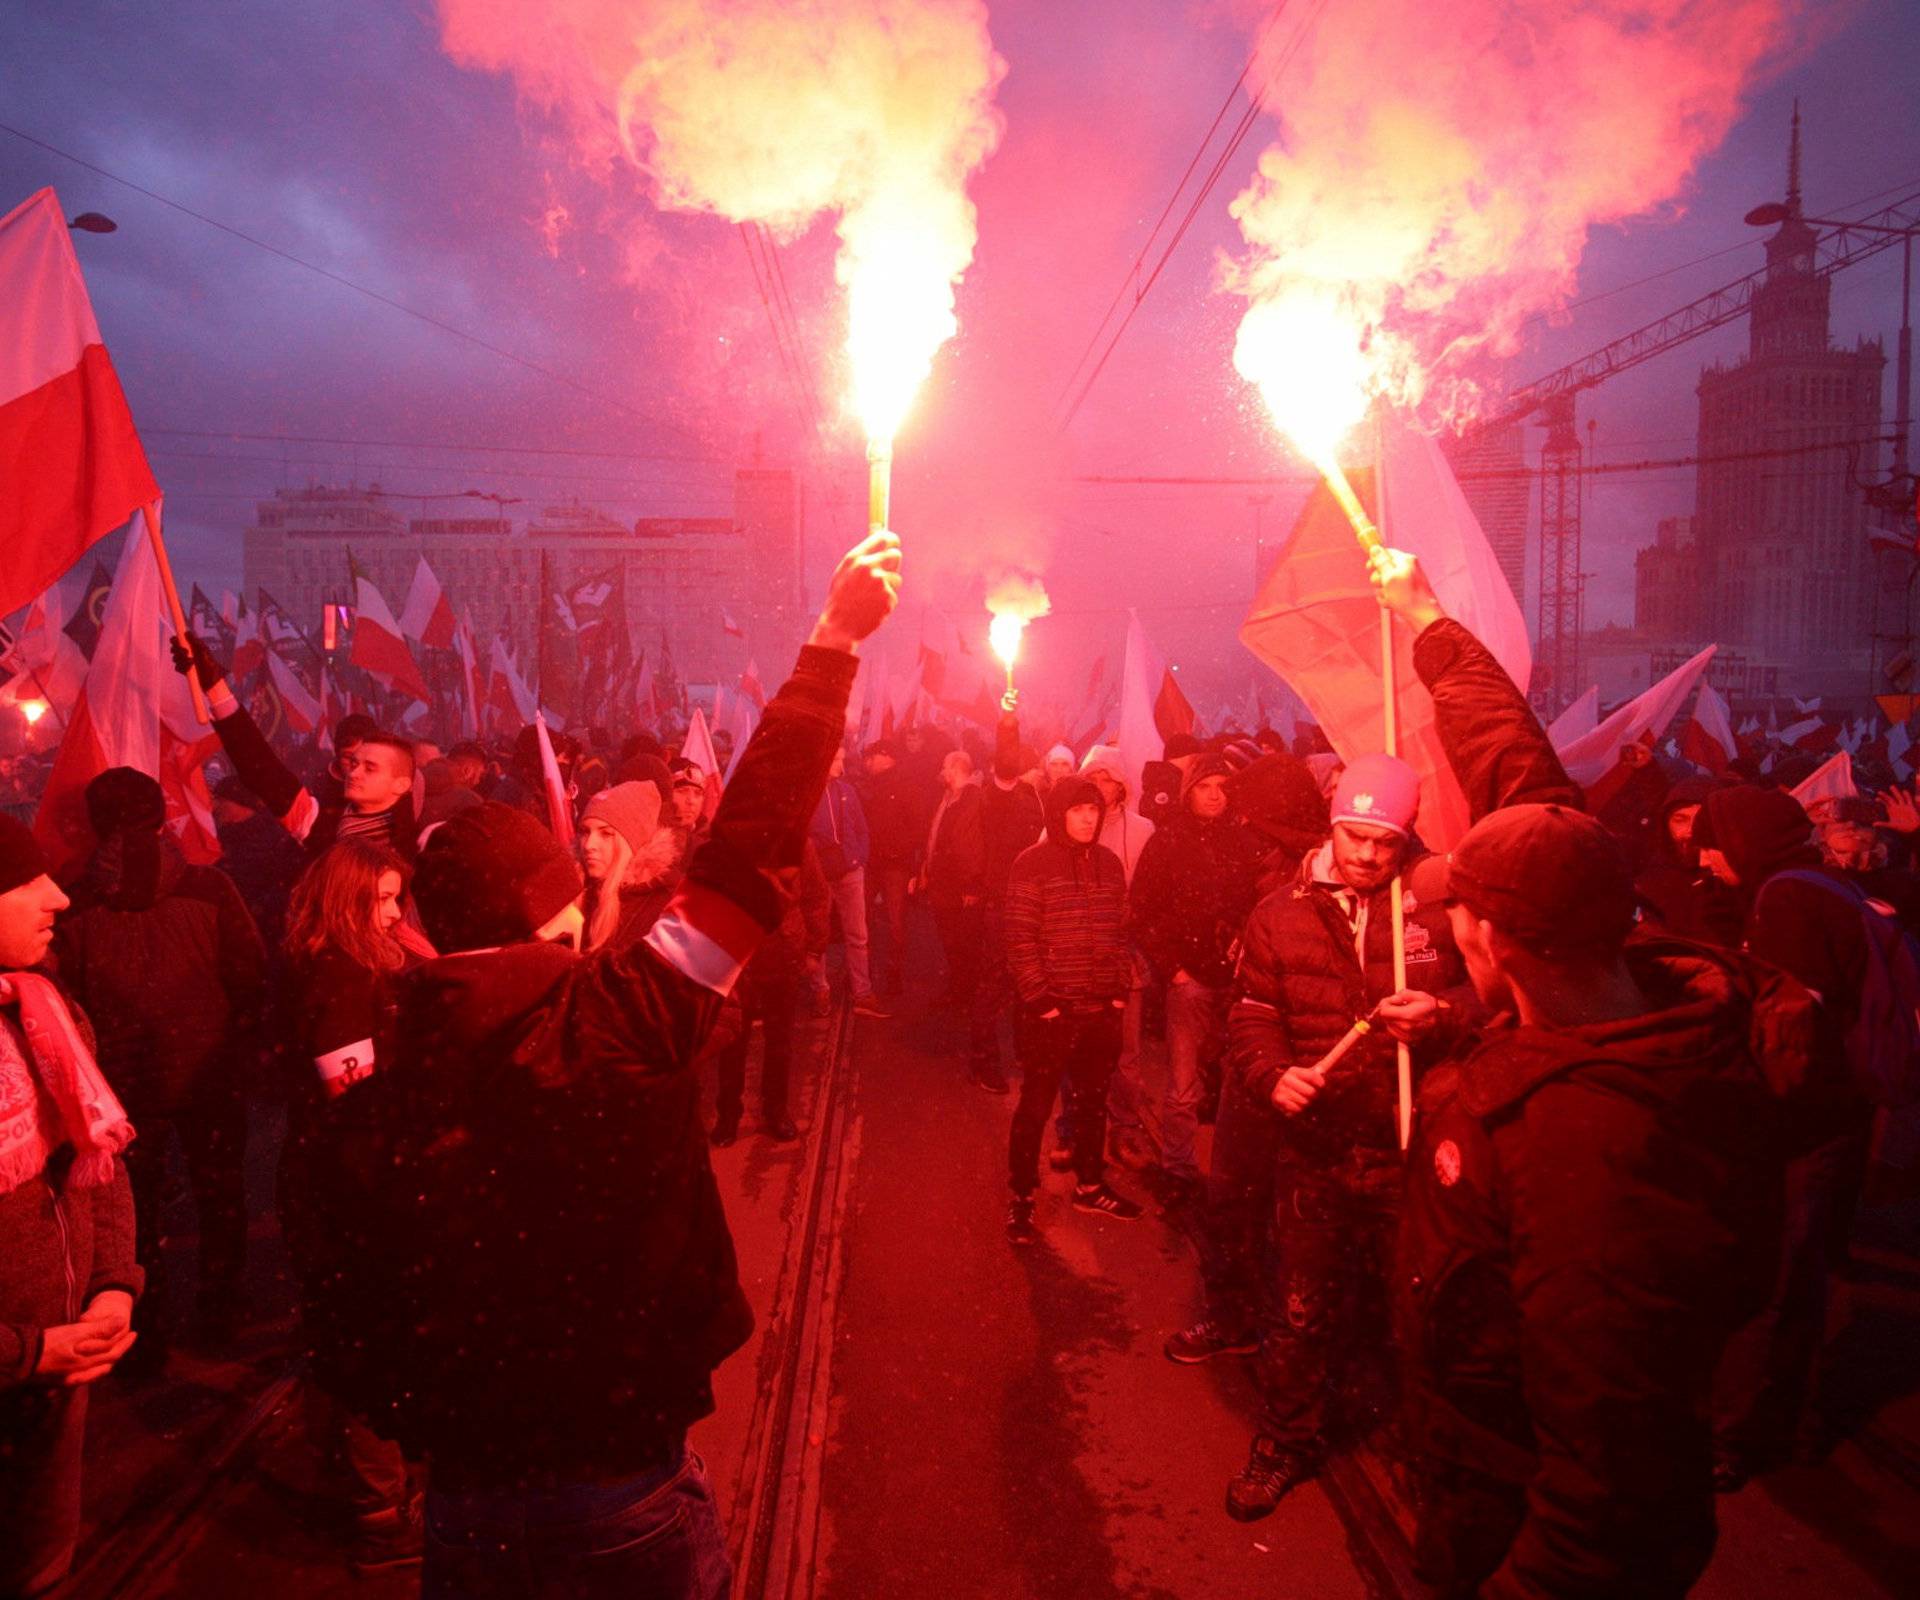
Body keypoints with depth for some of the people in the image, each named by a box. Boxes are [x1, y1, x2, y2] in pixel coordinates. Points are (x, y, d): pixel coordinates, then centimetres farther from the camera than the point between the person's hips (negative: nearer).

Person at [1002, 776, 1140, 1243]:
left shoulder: (1109, 863, 7)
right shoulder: (1033, 863, -10)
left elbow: (1119, 934, 11)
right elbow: (1021, 941, -12)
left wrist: (1120, 991, 5)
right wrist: (1038, 999, -14)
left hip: (1102, 1010, 5)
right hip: (1051, 1011, -5)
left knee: (1093, 1100, 18)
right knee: (1035, 1107, 5)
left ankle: (1089, 1185, 35)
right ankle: (1021, 1199, 18)